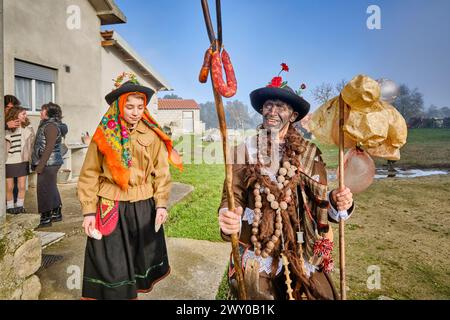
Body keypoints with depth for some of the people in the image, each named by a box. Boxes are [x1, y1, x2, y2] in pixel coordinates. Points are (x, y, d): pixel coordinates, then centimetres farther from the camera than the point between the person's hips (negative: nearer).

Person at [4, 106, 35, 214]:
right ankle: (10, 207, 25)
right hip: (9, 162, -2)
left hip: (23, 161, 2)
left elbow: (32, 142, 2)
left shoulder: (27, 127, 0)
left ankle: (20, 206, 23)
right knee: (9, 187, 8)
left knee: (22, 186, 6)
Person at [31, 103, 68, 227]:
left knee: (44, 190, -5)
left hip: (48, 163, -10)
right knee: (51, 189, 15)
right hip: (50, 163, 10)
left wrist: (40, 165, -22)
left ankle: (45, 219, 2)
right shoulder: (47, 125, 17)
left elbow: (49, 147, -21)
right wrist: (39, 164, 20)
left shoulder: (51, 126, -14)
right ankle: (56, 214, 24)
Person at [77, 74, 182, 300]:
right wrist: (88, 211, -5)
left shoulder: (152, 135, -1)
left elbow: (161, 173, 1)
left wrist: (161, 204, -5)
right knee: (112, 266, 7)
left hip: (143, 207, 1)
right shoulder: (104, 135, -2)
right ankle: (116, 294, 31)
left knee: (141, 260, 16)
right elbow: (90, 174, -1)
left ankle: (133, 292, 40)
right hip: (110, 208, -1)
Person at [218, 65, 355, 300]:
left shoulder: (309, 153, -1)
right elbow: (232, 197, -9)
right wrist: (229, 219, -29)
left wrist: (338, 204, -23)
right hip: (255, 258, -1)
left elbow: (319, 202, -2)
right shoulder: (243, 152, -3)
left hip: (301, 257, 1)